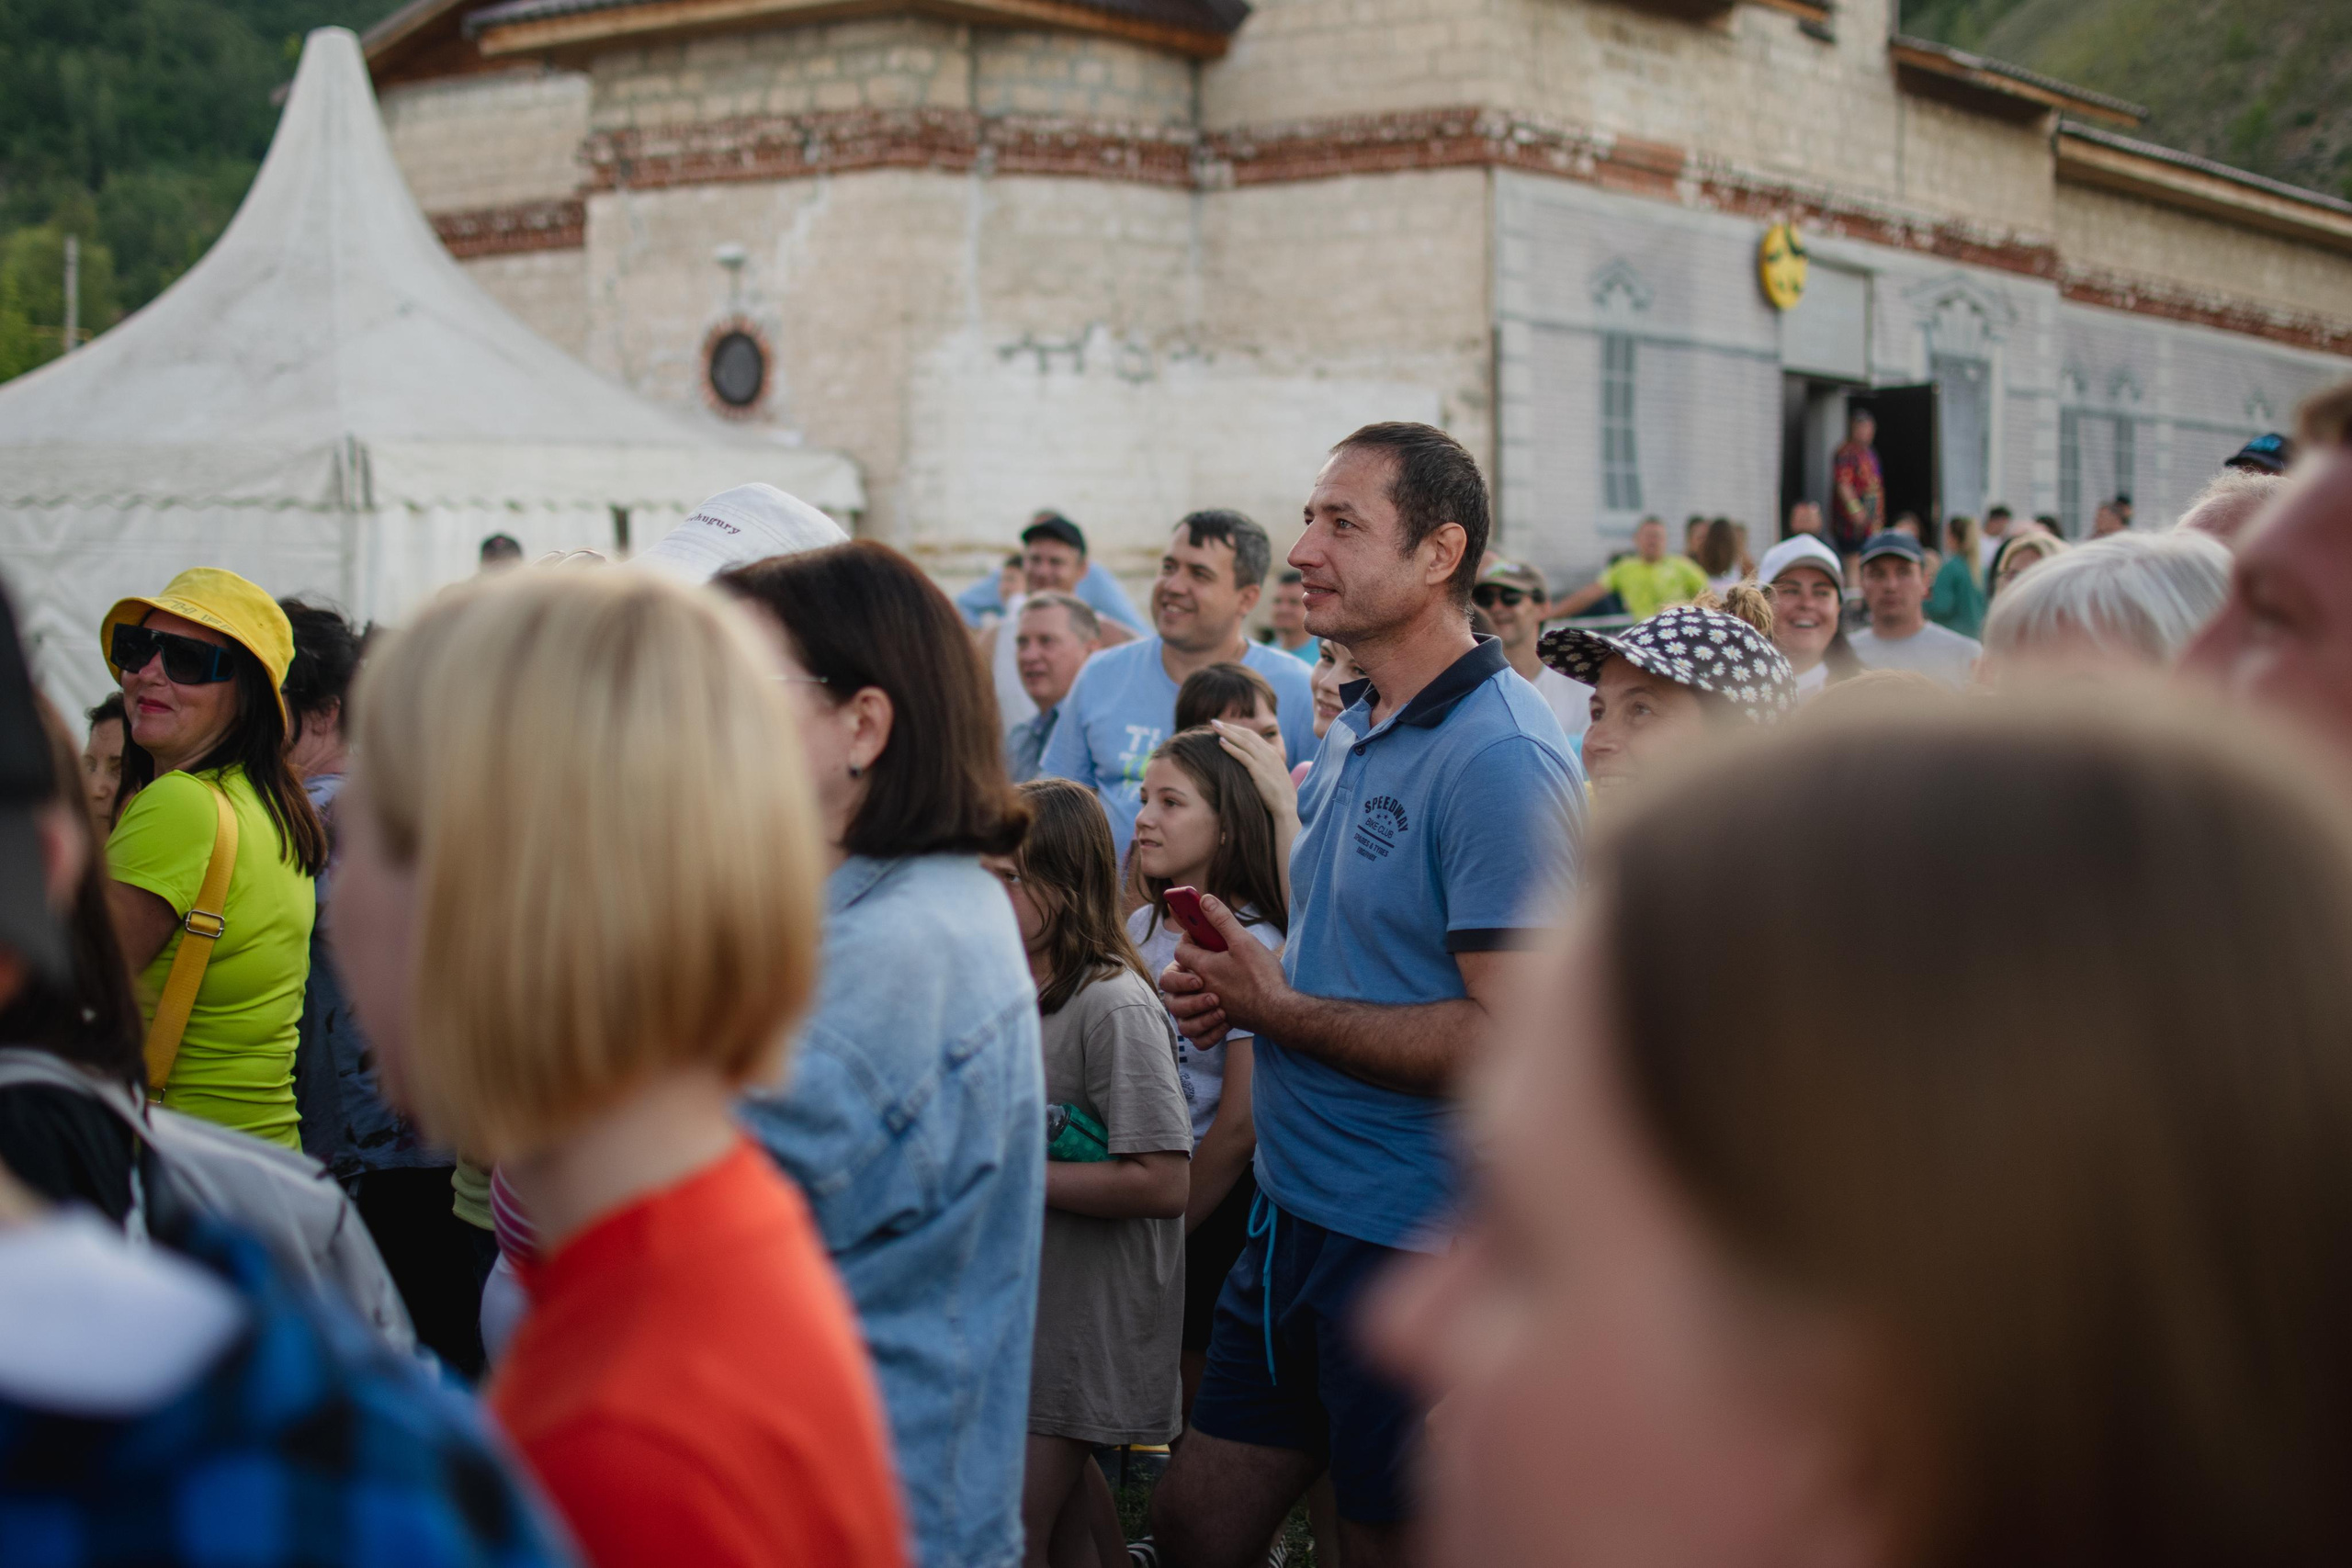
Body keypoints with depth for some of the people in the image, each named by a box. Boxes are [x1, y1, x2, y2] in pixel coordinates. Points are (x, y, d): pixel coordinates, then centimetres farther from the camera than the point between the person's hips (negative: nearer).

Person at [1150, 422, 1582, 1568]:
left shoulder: (1500, 760, -19)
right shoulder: (1352, 733, 11)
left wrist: (1278, 1010, -16)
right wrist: (1235, 984, 2)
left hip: (1417, 1251, -9)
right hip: (1298, 1215, 9)